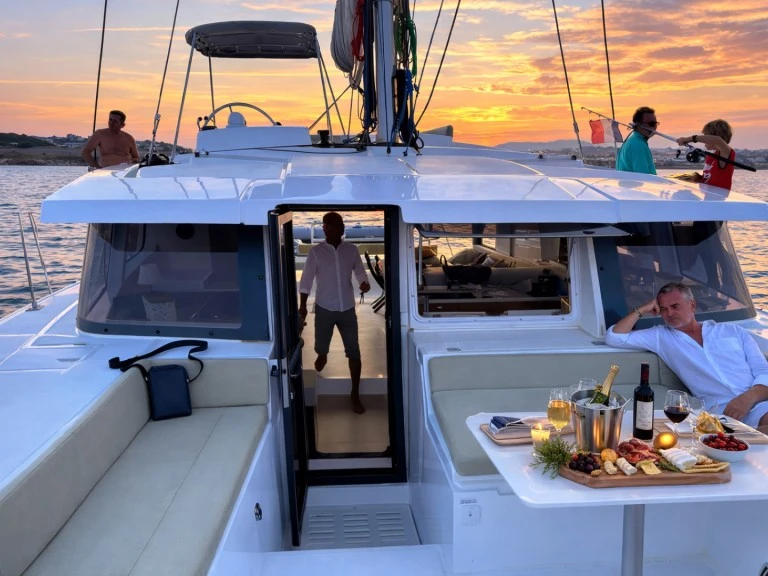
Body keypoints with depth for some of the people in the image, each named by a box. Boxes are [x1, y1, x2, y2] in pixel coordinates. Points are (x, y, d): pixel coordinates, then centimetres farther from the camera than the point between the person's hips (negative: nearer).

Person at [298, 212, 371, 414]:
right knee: (321, 347, 14)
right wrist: (302, 305, -8)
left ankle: (355, 395, 9)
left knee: (354, 352, -1)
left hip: (347, 309, 1)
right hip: (324, 309, -1)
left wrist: (364, 283, -18)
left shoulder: (352, 250, -1)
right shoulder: (316, 251, -7)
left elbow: (360, 271, 5)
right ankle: (322, 357, 54)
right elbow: (307, 278, -5)